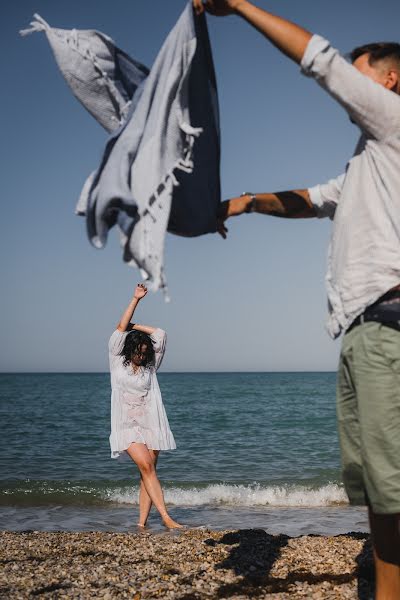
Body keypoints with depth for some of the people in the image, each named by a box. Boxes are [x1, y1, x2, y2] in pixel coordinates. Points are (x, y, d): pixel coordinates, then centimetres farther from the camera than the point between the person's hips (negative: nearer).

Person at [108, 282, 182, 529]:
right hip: (127, 426, -3)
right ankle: (166, 517, -17)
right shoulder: (118, 362, 4)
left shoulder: (150, 366, 10)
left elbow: (161, 335, 7)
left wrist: (136, 326, 10)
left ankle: (142, 523, 5)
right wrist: (135, 300, -4)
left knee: (149, 472, 0)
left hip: (151, 425, 3)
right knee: (146, 466, -17)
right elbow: (120, 329, -2)